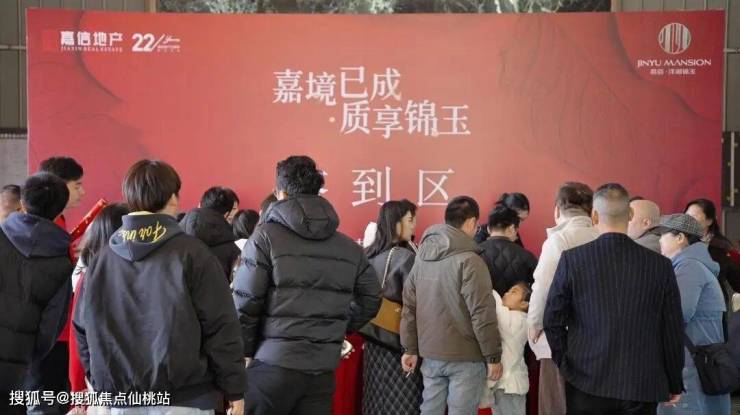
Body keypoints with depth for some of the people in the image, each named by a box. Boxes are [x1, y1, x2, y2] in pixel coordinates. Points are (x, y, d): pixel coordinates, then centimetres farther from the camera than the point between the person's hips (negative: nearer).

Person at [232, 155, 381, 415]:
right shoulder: (349, 247, 6)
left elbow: (245, 304, -9)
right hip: (323, 369, 4)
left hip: (273, 365, -4)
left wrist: (245, 352, 3)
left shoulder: (266, 236, -7)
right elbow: (370, 298, 11)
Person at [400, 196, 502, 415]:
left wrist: (410, 349, 15)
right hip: (465, 358, -6)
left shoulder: (422, 258, 6)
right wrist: (493, 356, -9)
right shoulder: (469, 260, -15)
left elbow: (409, 307, 9)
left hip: (430, 355, 6)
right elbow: (482, 315, -16)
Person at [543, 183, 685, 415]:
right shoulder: (660, 265, -2)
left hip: (587, 382, -1)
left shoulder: (572, 259, -6)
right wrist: (675, 384, 14)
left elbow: (553, 319, -2)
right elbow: (673, 329, 3)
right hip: (643, 387, 1)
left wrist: (565, 365, 12)